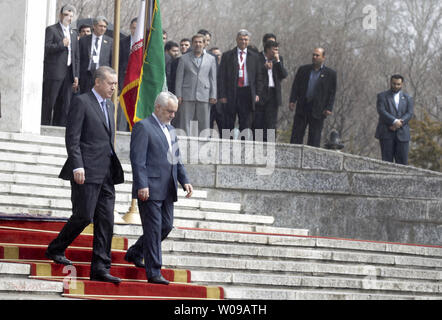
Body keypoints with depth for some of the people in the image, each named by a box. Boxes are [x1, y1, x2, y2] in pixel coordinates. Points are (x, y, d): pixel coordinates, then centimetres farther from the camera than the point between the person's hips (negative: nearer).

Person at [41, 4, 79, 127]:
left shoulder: (73, 34, 21)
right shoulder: (51, 30, 1)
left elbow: (76, 57, 19)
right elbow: (46, 48, -13)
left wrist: (76, 76, 11)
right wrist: (62, 45, -14)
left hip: (69, 74, 6)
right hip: (53, 74, -6)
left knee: (65, 105, 4)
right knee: (48, 103, -7)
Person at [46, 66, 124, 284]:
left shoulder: (109, 106, 19)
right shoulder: (81, 102, -5)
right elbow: (72, 138, -11)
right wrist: (77, 166, -19)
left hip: (106, 174, 7)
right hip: (87, 171, -7)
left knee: (106, 220, 0)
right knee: (84, 216, -8)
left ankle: (100, 268, -1)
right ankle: (55, 249, 13)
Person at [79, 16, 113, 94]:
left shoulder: (109, 41, 8)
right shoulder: (84, 40, 10)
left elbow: (113, 61, 7)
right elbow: (79, 59, 9)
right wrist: (77, 77, 4)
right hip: (86, 75, 1)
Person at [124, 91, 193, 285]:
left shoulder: (170, 130, 20)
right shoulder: (143, 127, -6)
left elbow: (176, 160, 24)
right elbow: (138, 159, -13)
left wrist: (184, 181, 11)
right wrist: (142, 185, -20)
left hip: (167, 190, 8)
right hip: (150, 189, -8)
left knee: (166, 226, 10)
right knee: (153, 229, -7)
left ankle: (134, 253, 29)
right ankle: (153, 273, -3)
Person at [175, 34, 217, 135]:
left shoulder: (211, 59, 12)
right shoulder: (184, 58, 10)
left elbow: (213, 79, 10)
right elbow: (179, 78, 7)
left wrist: (213, 96, 2)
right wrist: (178, 95, -1)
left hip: (204, 96, 1)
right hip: (187, 96, -1)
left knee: (204, 124, 0)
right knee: (185, 123, -3)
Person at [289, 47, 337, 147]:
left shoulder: (330, 74, 4)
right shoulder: (303, 70, 11)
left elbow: (332, 93, 2)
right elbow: (295, 86, 10)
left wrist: (329, 108, -7)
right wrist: (292, 101, -3)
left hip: (318, 111, -2)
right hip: (302, 108, 2)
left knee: (314, 139, -1)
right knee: (296, 136, 0)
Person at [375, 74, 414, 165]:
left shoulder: (407, 98, 15)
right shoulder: (382, 96, 8)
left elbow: (409, 114, 2)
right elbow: (381, 111, -7)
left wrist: (399, 124, -15)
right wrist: (395, 121, -20)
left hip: (402, 133, 2)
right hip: (386, 133, -2)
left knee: (402, 162, -3)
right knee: (387, 161, -5)